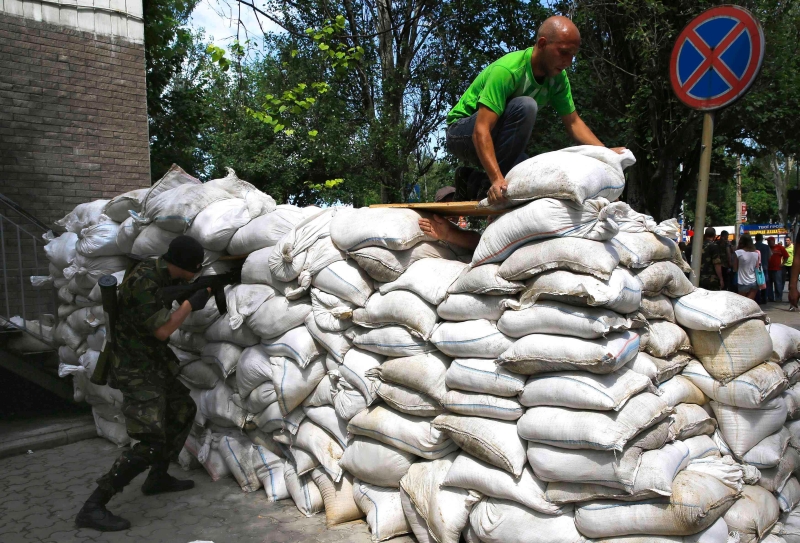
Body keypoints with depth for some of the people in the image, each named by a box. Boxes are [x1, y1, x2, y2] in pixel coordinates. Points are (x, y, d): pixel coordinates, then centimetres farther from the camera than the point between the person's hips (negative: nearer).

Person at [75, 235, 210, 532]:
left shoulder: (159, 272, 1)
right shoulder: (143, 282, -26)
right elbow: (162, 330, -23)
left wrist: (204, 289, 7)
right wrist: (191, 303, -14)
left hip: (152, 364, 10)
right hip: (134, 370, -10)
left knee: (184, 410, 21)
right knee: (151, 443, -13)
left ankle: (158, 478, 31)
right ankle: (92, 508, -6)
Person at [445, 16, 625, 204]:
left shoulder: (558, 77, -7)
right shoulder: (507, 70, -29)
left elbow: (574, 123, -1)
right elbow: (481, 131, -37)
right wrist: (497, 179, -50)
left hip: (498, 142, 7)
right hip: (465, 133, -7)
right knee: (524, 106, -31)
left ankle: (474, 180, 6)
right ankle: (488, 186, -23)